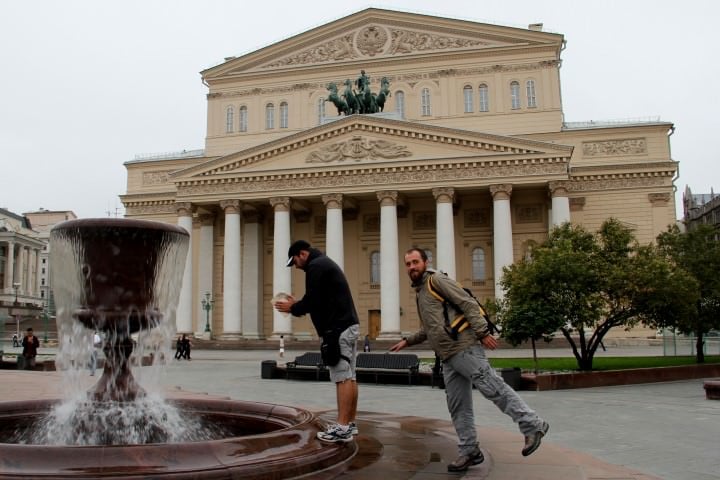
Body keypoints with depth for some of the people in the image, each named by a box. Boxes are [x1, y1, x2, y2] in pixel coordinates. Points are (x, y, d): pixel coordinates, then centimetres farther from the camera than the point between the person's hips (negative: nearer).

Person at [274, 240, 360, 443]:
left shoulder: (315, 266, -8)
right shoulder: (325, 263, 24)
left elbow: (313, 301, -14)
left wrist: (292, 308, 3)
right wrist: (297, 303, 18)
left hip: (337, 329, -10)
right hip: (349, 326, 10)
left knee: (342, 378, -11)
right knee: (349, 377, 9)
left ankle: (342, 428, -10)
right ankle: (350, 423, 14)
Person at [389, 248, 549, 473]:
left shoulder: (437, 280, -3)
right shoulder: (420, 293, 24)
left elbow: (468, 303, -12)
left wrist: (483, 333, -20)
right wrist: (407, 341, 27)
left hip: (464, 349, -9)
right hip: (448, 358, 9)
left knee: (492, 387, -12)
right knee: (458, 408, 8)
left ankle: (532, 425, -4)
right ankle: (470, 452, 14)